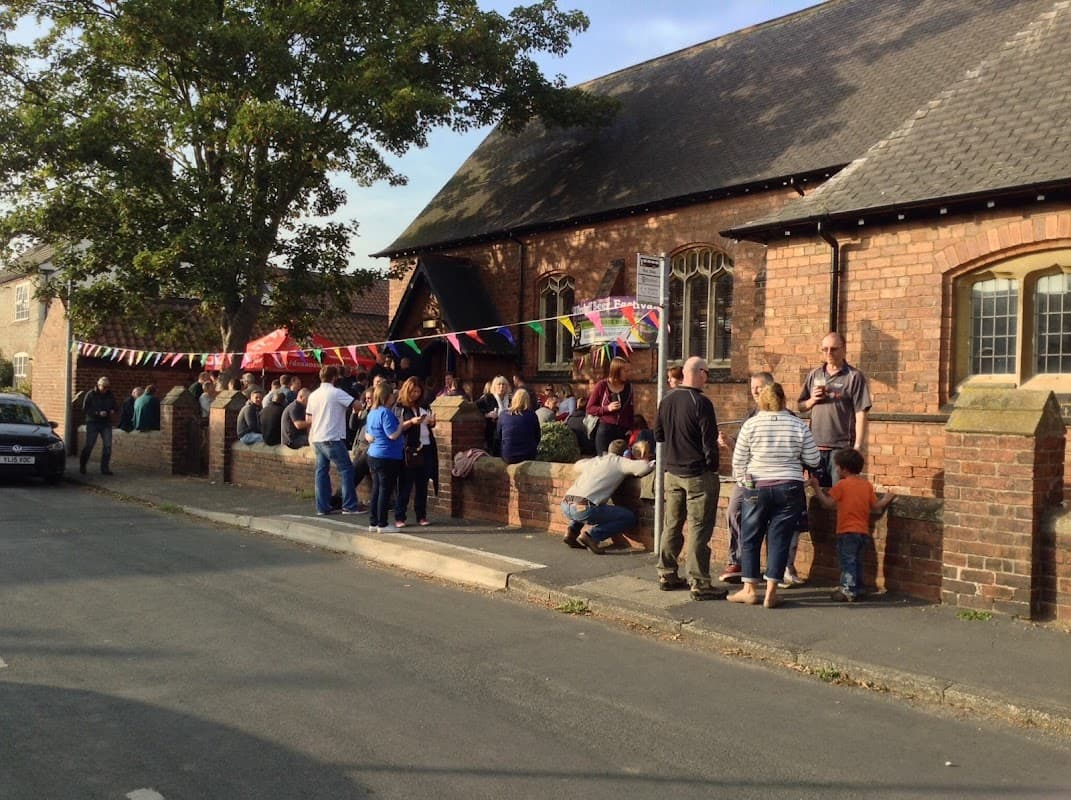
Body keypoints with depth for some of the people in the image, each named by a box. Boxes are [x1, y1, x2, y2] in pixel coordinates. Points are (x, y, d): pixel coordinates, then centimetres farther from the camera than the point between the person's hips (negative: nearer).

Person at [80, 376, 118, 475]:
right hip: (93, 423, -3)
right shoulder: (90, 394, -5)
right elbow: (85, 410, -8)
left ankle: (105, 468, 2)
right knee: (89, 446, 0)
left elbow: (116, 406, 16)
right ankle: (82, 466, 18)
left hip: (106, 423, 3)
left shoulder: (110, 395, 6)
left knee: (107, 445, -6)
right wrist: (98, 413, -19)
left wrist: (112, 411, -8)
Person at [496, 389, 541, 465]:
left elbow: (498, 437, 7)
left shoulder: (503, 415, -1)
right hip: (527, 457, -1)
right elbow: (537, 437, 6)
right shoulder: (532, 415, -4)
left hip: (507, 458, 1)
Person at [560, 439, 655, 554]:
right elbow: (644, 467, -6)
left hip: (565, 506, 7)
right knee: (629, 518, 5)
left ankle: (572, 532, 21)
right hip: (583, 509, -7)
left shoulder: (593, 461, 25)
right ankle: (591, 536, -5)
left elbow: (576, 466, 45)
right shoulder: (619, 461, 8)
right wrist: (653, 463, 16)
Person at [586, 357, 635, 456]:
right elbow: (590, 408, 1)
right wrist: (607, 408, -14)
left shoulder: (628, 386, 8)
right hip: (605, 430, -3)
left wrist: (630, 428, 9)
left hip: (623, 432, 3)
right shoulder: (602, 385, -3)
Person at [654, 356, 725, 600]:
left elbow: (658, 434, 12)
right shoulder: (701, 403, -17)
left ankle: (667, 575, 22)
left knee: (671, 525, 15)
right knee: (699, 530, -3)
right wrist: (713, 468, -4)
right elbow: (710, 442, -16)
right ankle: (699, 584, 0)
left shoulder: (667, 399, 3)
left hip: (672, 472, 7)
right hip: (698, 474, -7)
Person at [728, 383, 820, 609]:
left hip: (756, 488, -1)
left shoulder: (751, 425, -4)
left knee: (750, 539, 11)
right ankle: (771, 593, 4)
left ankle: (750, 589, 12)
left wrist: (743, 483, 13)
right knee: (779, 540, 4)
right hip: (790, 489, 1)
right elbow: (813, 461, 2)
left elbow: (738, 461, 0)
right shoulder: (799, 425, -2)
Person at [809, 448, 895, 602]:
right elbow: (876, 507, 7)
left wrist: (817, 488, -6)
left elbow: (829, 503, -13)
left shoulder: (842, 484, -10)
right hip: (863, 531, 7)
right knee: (856, 561, 18)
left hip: (847, 531, -7)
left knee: (847, 561, -6)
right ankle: (857, 588, 25)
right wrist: (886, 499, 25)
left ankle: (847, 590, -10)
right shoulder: (867, 484, 8)